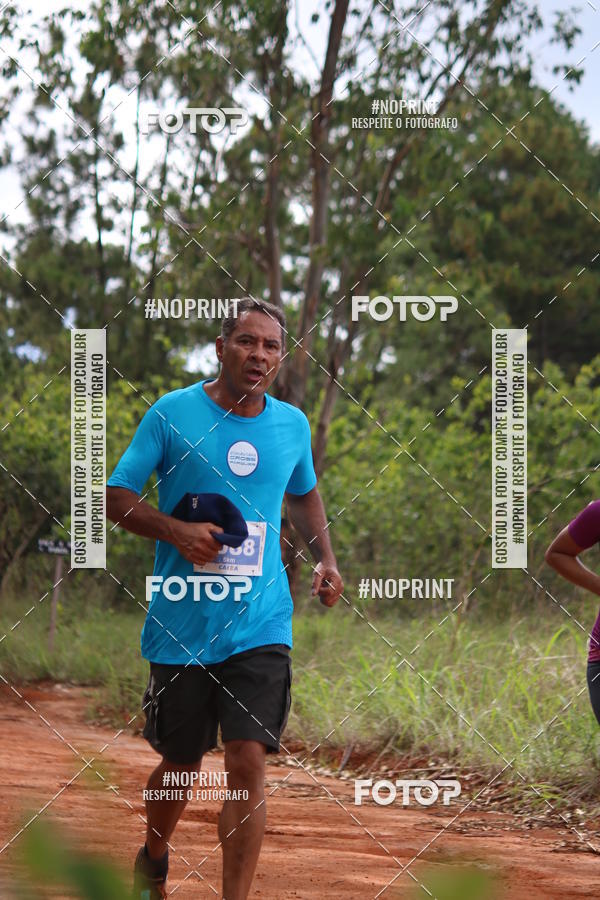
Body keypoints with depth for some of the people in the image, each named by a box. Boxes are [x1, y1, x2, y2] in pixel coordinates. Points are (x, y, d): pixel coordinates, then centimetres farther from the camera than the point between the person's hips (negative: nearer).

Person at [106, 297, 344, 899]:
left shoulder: (292, 425, 7)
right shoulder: (173, 413, -4)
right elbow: (115, 497, -2)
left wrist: (324, 558, 11)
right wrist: (177, 531, -19)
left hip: (260, 626, 2)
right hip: (181, 622, -1)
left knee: (248, 762, -12)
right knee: (182, 762, 11)